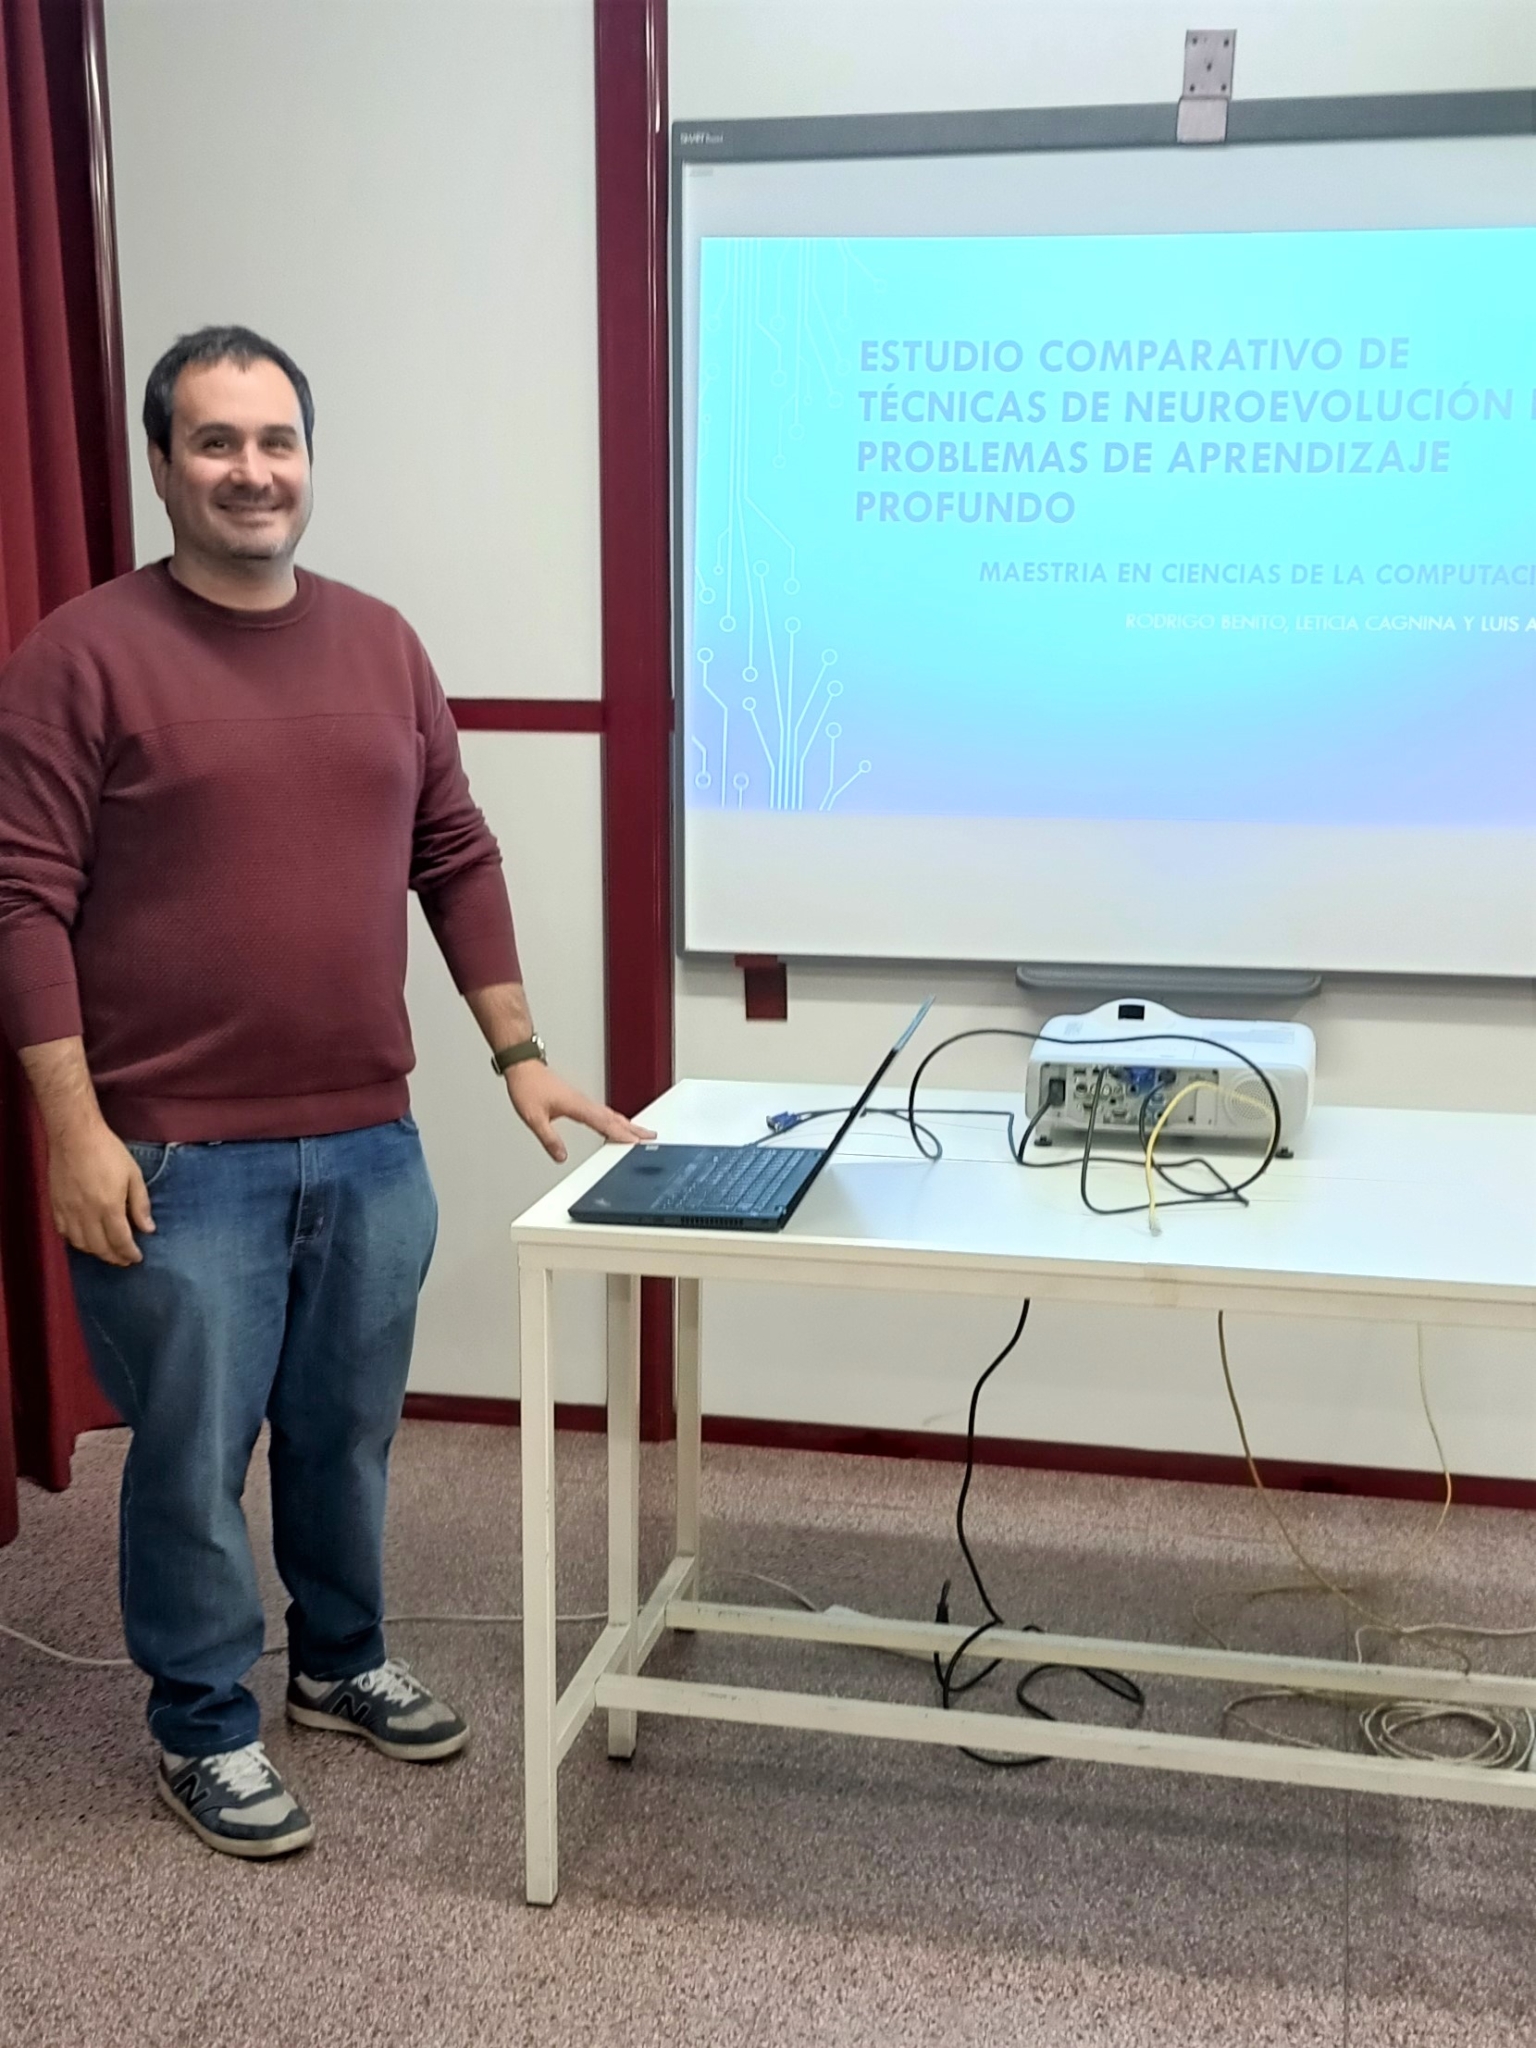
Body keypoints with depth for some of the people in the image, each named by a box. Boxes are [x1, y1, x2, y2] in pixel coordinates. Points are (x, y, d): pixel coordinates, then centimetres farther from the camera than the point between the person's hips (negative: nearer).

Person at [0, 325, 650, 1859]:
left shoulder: (380, 644, 9)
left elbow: (458, 859, 12)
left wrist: (518, 1054, 9)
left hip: (370, 1145, 5)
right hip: (176, 1161, -4)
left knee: (348, 1434, 19)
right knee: (193, 1458, 9)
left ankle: (342, 1662, 42)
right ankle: (204, 1729, 30)